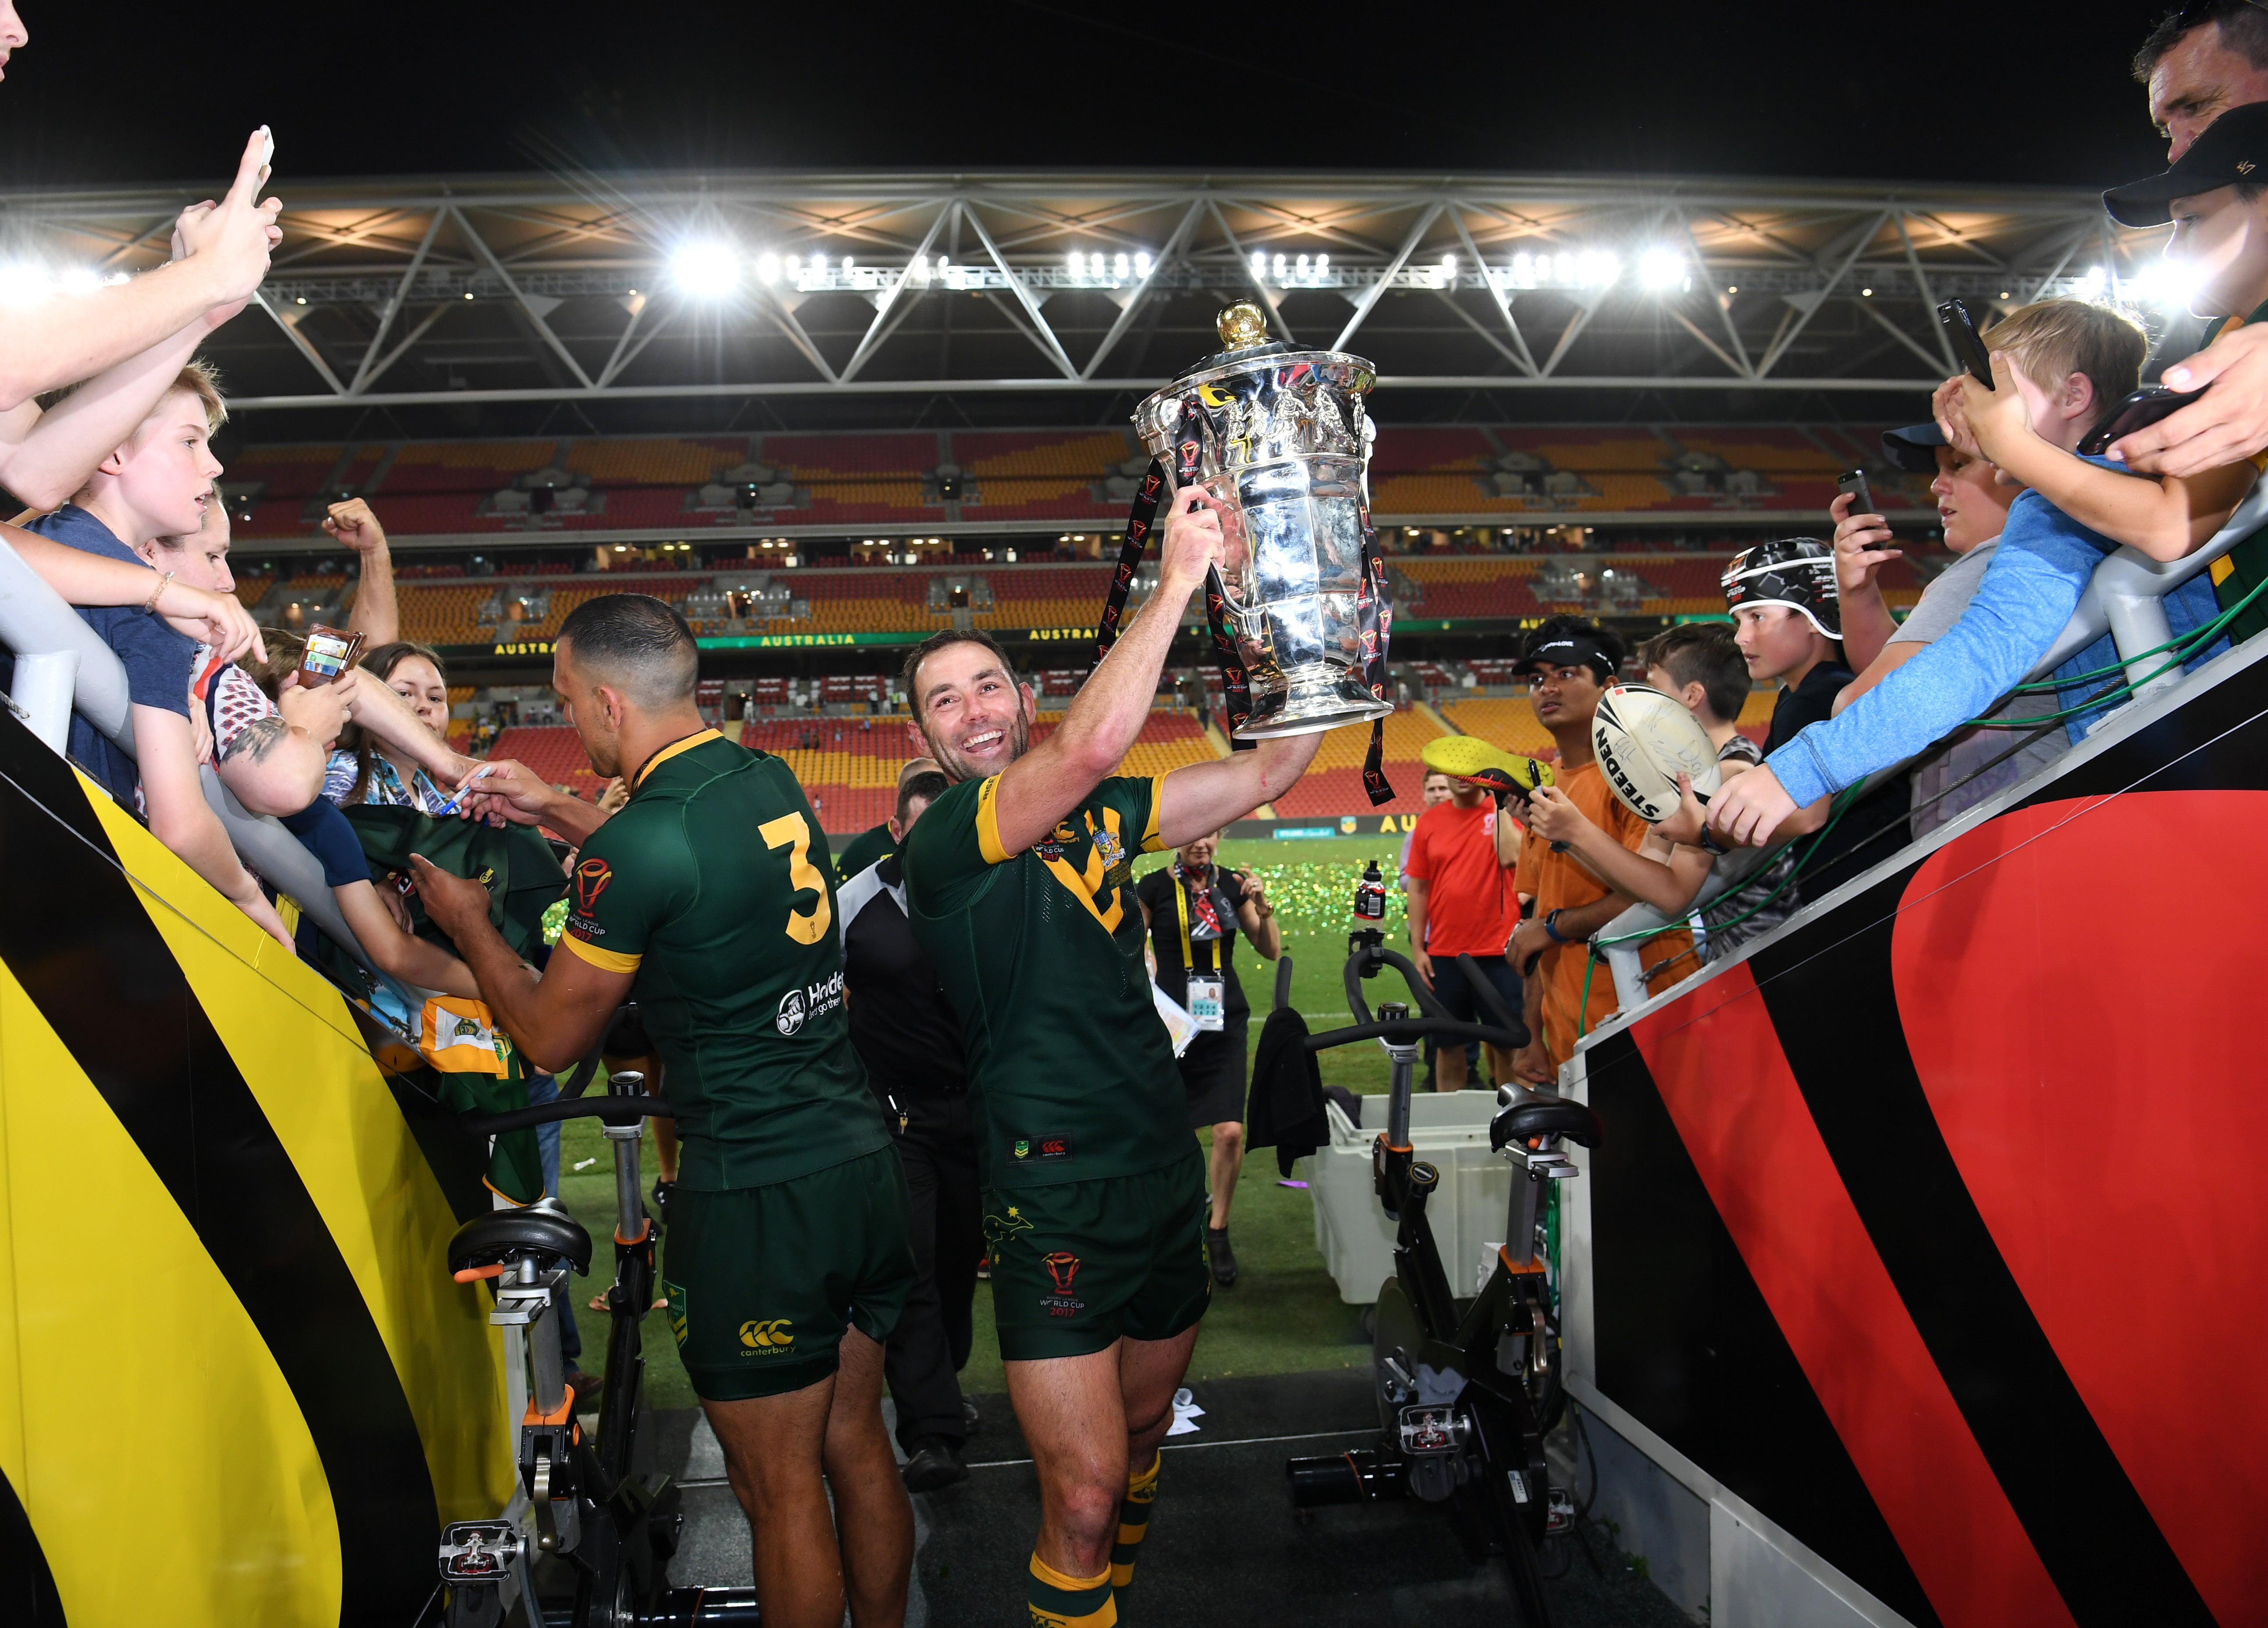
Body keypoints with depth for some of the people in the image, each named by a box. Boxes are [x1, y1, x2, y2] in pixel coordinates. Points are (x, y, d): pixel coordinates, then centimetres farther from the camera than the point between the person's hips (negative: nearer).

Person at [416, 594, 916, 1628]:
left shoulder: (638, 847, -18)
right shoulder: (771, 782, 6)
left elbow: (552, 1038, -5)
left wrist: (468, 924, 11)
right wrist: (556, 812, 28)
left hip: (757, 1197, -8)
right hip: (861, 1160, 8)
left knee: (780, 1489, 8)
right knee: (856, 1446, 20)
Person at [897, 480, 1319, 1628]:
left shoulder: (1098, 813, 7)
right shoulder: (941, 844, -13)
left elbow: (1268, 772, 6)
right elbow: (1090, 746, -29)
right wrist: (1178, 580, -24)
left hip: (1165, 1175, 7)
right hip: (1055, 1198, -7)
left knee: (1143, 1432, 24)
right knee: (1084, 1491, -9)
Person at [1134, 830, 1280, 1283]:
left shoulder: (1232, 885, 3)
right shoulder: (1153, 888, -4)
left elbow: (1271, 951, 5)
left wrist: (1262, 906, -10)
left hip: (1225, 1024, 2)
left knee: (1231, 1132, -6)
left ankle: (1218, 1229, 13)